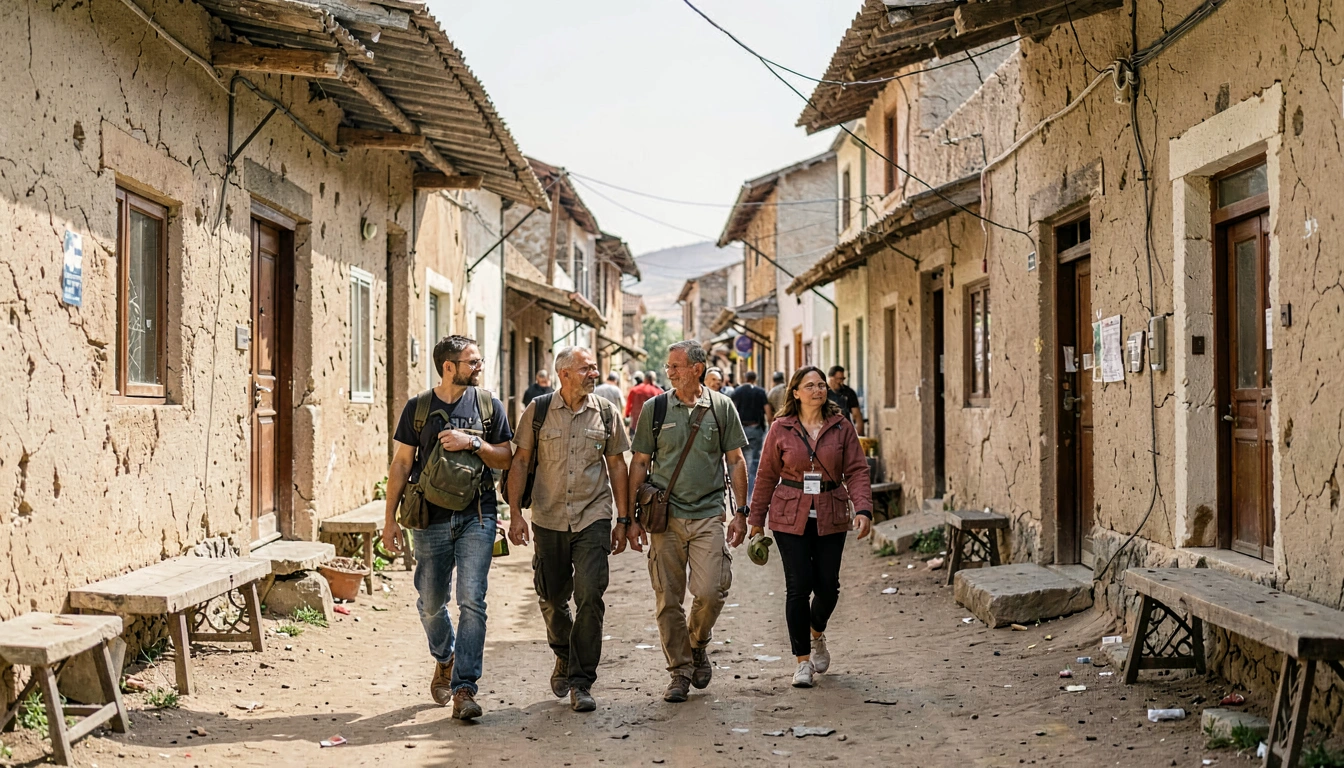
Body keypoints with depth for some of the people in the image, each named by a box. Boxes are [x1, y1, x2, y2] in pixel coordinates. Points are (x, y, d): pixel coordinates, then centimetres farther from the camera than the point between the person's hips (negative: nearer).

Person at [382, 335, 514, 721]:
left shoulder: (488, 405, 5)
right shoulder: (418, 408, 3)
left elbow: (505, 459, 7)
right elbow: (401, 464, 5)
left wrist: (472, 442, -11)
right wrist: (390, 518, 2)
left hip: (477, 517, -1)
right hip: (431, 518, 1)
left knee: (472, 600, -10)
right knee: (431, 603, 10)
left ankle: (464, 688, -8)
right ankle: (444, 661, 39)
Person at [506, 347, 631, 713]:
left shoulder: (606, 412, 3)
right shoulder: (538, 410, 0)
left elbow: (616, 465, 8)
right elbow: (520, 461, 3)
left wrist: (622, 520, 5)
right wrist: (515, 512, -4)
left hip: (594, 518, 0)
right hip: (548, 519, 1)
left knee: (590, 597, -11)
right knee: (552, 599, 10)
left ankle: (581, 683, -4)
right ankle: (564, 657, 38)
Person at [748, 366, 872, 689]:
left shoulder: (842, 428, 2)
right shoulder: (781, 429, 1)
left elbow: (857, 471, -1)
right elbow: (767, 476, 6)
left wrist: (863, 509, -16)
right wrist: (757, 519, 8)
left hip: (830, 518, 1)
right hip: (791, 517, -1)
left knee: (828, 586, 4)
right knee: (798, 587, -4)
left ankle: (817, 634, 37)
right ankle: (803, 661, 7)